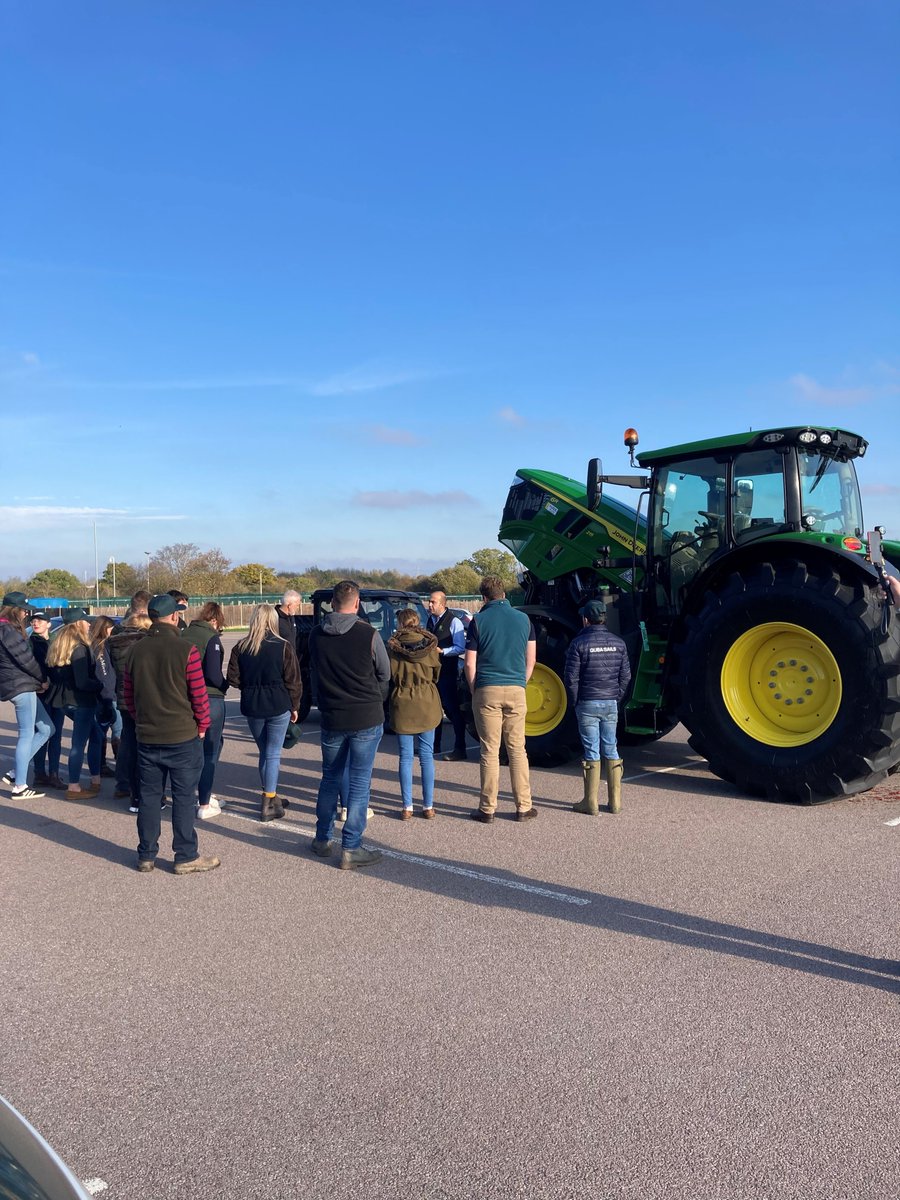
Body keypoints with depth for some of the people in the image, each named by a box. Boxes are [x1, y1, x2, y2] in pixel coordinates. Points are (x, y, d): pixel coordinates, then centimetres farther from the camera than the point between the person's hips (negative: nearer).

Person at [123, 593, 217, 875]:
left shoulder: (136, 650, 2)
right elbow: (199, 694, -11)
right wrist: (202, 725, 3)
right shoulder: (185, 650, -14)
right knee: (183, 798, 4)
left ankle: (146, 856, 21)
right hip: (183, 736, -5)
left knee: (149, 796, 13)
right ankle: (186, 857, 11)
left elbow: (129, 694, 10)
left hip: (146, 736, 5)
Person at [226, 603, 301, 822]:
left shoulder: (241, 648, 0)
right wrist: (294, 707, 4)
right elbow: (292, 681, -7)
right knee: (273, 754, 2)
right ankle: (269, 804, 1)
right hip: (278, 706, -3)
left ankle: (270, 797, 25)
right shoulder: (283, 647, -8)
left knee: (264, 752, 17)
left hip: (252, 707, 3)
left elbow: (233, 680, -1)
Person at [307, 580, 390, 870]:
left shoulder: (316, 635, -3)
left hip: (331, 717, 4)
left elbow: (314, 674, 10)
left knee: (330, 778, 19)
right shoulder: (368, 634, -13)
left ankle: (323, 840, 28)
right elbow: (385, 674, 0)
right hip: (367, 718, -3)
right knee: (359, 783, 4)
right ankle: (350, 849, 6)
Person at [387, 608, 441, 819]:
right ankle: (428, 806, 10)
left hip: (402, 705, -1)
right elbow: (437, 674, 8)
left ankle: (407, 807, 7)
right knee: (426, 756, 8)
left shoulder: (393, 647, -8)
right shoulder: (430, 645, -3)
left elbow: (389, 676, -1)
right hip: (427, 704, 1)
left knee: (406, 757, 6)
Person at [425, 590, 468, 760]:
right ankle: (434, 745, 27)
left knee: (452, 709, -4)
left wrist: (441, 651, -23)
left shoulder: (454, 622, -11)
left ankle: (460, 749, 3)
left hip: (447, 672, -8)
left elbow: (461, 648, -16)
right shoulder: (430, 620, 12)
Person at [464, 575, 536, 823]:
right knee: (517, 750, 9)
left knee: (489, 752, 2)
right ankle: (523, 807, 12)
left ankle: (488, 809, 7)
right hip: (516, 691, 2)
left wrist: (474, 691, 8)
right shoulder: (523, 619, 7)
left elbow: (470, 664, -4)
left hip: (487, 691, -2)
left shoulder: (478, 621, -2)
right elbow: (530, 661, 10)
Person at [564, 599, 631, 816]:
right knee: (611, 749, 11)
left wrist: (574, 702, 1)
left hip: (587, 704, -4)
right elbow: (625, 676, 6)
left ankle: (591, 803, 5)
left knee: (592, 752, 0)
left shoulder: (579, 643, -9)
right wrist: (616, 698, 15)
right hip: (611, 704, 4)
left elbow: (571, 677, -10)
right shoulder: (618, 643, 5)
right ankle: (615, 802, 14)